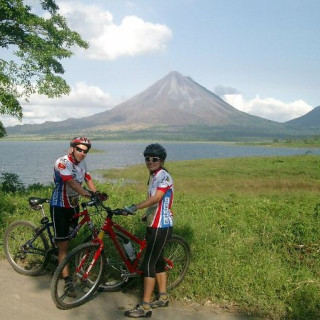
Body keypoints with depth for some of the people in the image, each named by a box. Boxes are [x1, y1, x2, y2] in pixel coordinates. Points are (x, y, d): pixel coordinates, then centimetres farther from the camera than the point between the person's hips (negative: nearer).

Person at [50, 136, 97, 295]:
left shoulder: (82, 163, 4)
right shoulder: (62, 163, -20)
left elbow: (89, 181, -3)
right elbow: (72, 183, -32)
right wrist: (90, 195, -42)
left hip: (74, 206, 7)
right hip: (60, 207, -7)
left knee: (70, 239, 16)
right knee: (63, 244, -6)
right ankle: (67, 280, -5)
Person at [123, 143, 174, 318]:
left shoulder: (164, 176, -17)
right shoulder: (153, 176, 13)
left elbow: (156, 199, -31)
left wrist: (135, 207, -39)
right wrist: (147, 214, 25)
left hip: (161, 227, -10)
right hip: (154, 225, 10)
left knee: (148, 264, -9)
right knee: (158, 261, 17)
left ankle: (145, 307, -3)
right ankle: (162, 297, 31)